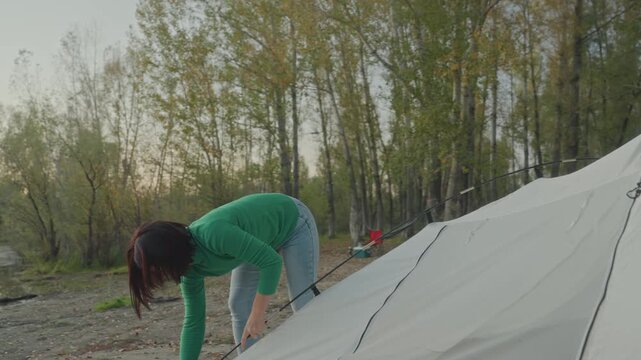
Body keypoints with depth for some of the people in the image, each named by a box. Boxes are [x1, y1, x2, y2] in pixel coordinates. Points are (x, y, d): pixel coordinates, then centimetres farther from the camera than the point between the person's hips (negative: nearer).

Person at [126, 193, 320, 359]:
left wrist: (257, 314, -31)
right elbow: (193, 321, -6)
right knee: (239, 306, 2)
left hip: (293, 222, -7)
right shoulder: (191, 268, -15)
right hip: (263, 240, 7)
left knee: (304, 306, -6)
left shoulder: (214, 233, -40)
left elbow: (272, 262, -34)